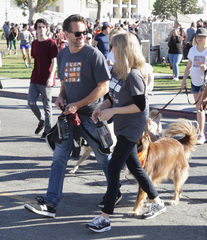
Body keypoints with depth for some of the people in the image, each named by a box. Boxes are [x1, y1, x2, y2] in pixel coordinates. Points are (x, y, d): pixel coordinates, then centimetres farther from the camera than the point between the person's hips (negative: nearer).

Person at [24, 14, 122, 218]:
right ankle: (50, 204, 2)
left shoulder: (93, 54, -12)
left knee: (103, 158, 10)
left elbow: (103, 87, -13)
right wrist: (61, 97, 0)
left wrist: (78, 105, -17)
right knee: (59, 158, 1)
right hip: (69, 115, 5)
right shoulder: (62, 55, 7)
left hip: (91, 115, -5)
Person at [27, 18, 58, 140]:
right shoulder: (34, 43, 11)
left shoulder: (51, 43, -7)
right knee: (31, 102, 2)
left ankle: (47, 131, 9)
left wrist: (50, 77, -22)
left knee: (47, 105, 0)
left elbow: (54, 62, -12)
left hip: (46, 80, -6)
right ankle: (42, 120, 27)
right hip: (35, 79, 6)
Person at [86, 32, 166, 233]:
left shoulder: (133, 76, -21)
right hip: (122, 126, 9)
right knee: (134, 167, 17)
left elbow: (140, 105, -21)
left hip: (131, 128, -9)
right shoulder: (116, 71, 5)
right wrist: (100, 108, -2)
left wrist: (112, 111, -21)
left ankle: (105, 218, -5)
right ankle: (157, 203, 33)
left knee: (113, 169, -10)